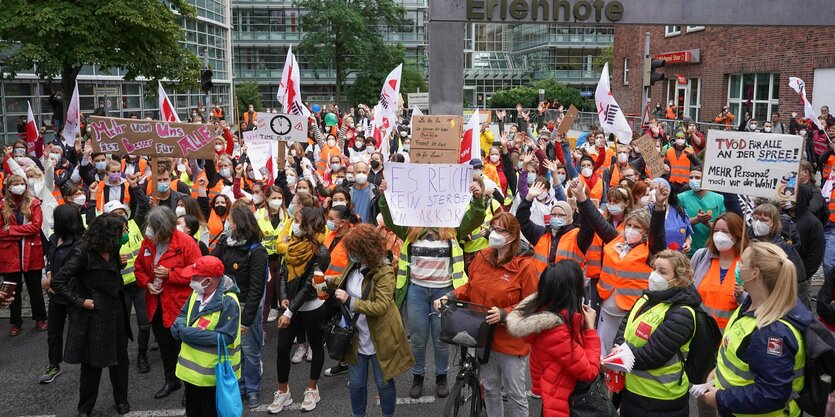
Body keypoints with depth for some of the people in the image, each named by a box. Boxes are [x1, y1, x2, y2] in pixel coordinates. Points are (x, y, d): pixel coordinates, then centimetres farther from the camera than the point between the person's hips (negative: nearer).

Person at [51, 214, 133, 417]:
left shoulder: (112, 251, 3)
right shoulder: (83, 253, -18)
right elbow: (58, 282, -18)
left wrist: (120, 262, 4)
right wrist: (80, 301, -18)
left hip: (116, 314, 6)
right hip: (93, 316, -6)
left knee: (120, 359, 14)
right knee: (92, 363, 6)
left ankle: (121, 400, 32)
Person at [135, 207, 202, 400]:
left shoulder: (186, 243, -19)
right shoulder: (147, 241, -2)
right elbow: (139, 267, 11)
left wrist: (170, 274, -23)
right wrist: (146, 283, -8)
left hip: (179, 304, -6)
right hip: (156, 303, 6)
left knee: (182, 346, 4)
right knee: (164, 344, 21)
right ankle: (171, 381, 41)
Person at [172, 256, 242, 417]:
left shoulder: (228, 302, -25)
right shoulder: (196, 293, 1)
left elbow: (225, 337, -29)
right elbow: (183, 314, 13)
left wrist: (187, 333, -27)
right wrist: (179, 327, -13)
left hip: (213, 373, -8)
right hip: (191, 368, 8)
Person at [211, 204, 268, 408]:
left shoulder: (256, 251, -17)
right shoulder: (226, 243, 1)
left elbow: (256, 288, -18)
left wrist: (246, 319, -19)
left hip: (248, 306, -5)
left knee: (250, 350, 7)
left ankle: (253, 389, 25)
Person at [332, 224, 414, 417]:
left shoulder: (384, 273, -23)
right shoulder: (353, 266, -1)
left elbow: (381, 307, -30)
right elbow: (343, 283, 22)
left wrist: (350, 301, -30)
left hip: (379, 340, -6)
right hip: (356, 338, 6)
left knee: (384, 382, 12)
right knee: (356, 383, 16)